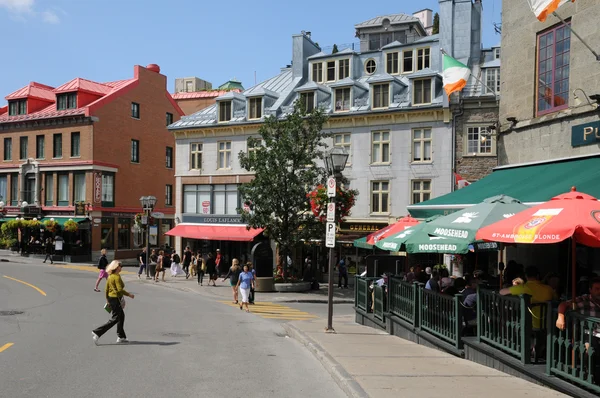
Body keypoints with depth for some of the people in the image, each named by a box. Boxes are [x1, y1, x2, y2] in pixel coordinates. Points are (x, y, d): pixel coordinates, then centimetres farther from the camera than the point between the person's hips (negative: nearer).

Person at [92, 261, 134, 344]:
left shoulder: (110, 276, 10)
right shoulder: (117, 276, -18)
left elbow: (106, 289, 14)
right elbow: (120, 290, -23)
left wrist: (107, 299, 22)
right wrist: (129, 294, -13)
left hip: (110, 297, 10)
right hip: (116, 299, -10)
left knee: (121, 316, 17)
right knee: (114, 319, -3)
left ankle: (121, 337, 23)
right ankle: (97, 332, -6)